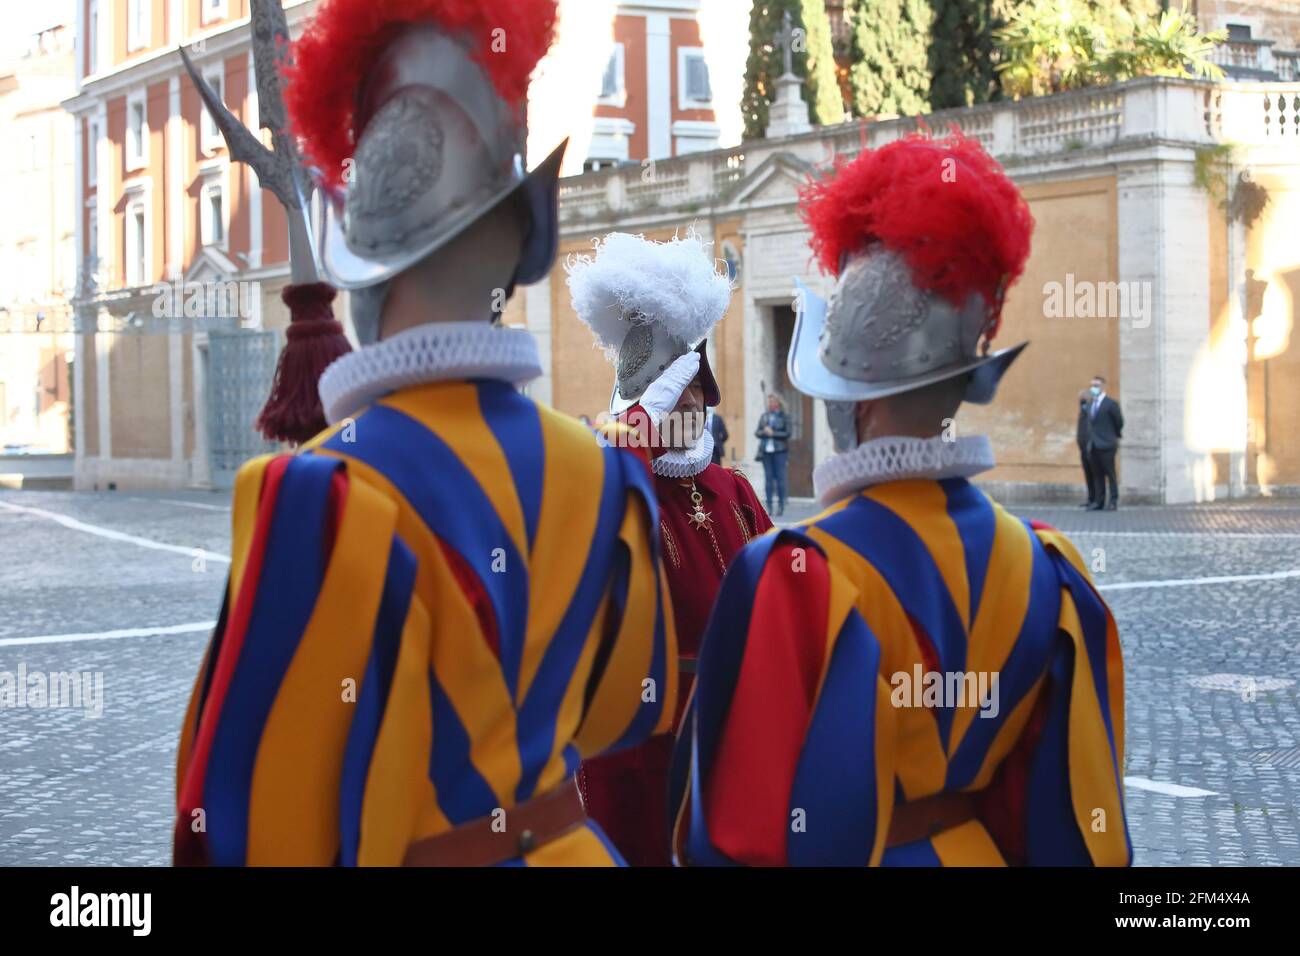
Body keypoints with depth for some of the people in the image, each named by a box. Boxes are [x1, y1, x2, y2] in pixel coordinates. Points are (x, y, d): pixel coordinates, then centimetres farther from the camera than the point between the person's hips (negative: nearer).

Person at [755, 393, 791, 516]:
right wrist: (764, 432, -9)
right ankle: (769, 505, 4)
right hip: (766, 451, 3)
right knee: (768, 478, 2)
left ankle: (781, 505, 0)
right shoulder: (764, 416, 13)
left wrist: (772, 433, -11)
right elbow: (757, 433, 11)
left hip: (779, 451, -3)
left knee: (780, 478, -4)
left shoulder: (784, 417, 1)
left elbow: (787, 433, -7)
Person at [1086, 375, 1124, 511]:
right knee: (1097, 475, 8)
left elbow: (1119, 422, 0)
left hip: (1106, 445, -7)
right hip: (1093, 446, 7)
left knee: (1110, 474, -3)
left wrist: (1115, 436, 13)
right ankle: (1098, 501, 11)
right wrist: (1090, 441, 14)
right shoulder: (1091, 403, 14)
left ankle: (1113, 501, 1)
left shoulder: (1110, 404, -7)